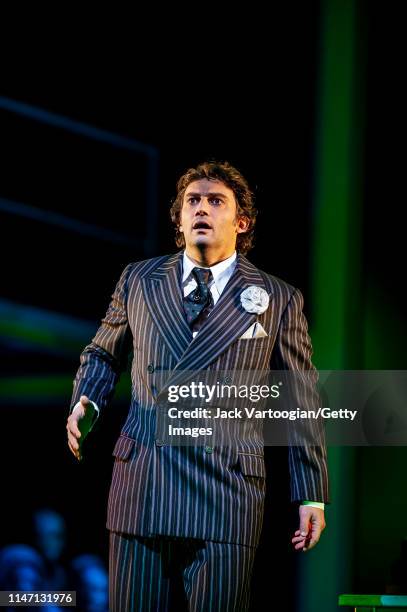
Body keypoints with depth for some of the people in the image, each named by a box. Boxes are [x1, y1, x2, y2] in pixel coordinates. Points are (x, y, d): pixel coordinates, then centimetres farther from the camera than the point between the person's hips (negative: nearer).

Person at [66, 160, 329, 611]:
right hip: (141, 486, 2)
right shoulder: (138, 281, 14)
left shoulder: (278, 300, 8)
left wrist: (312, 495, 6)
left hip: (228, 494, -2)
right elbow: (102, 355, 27)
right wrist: (85, 402, 6)